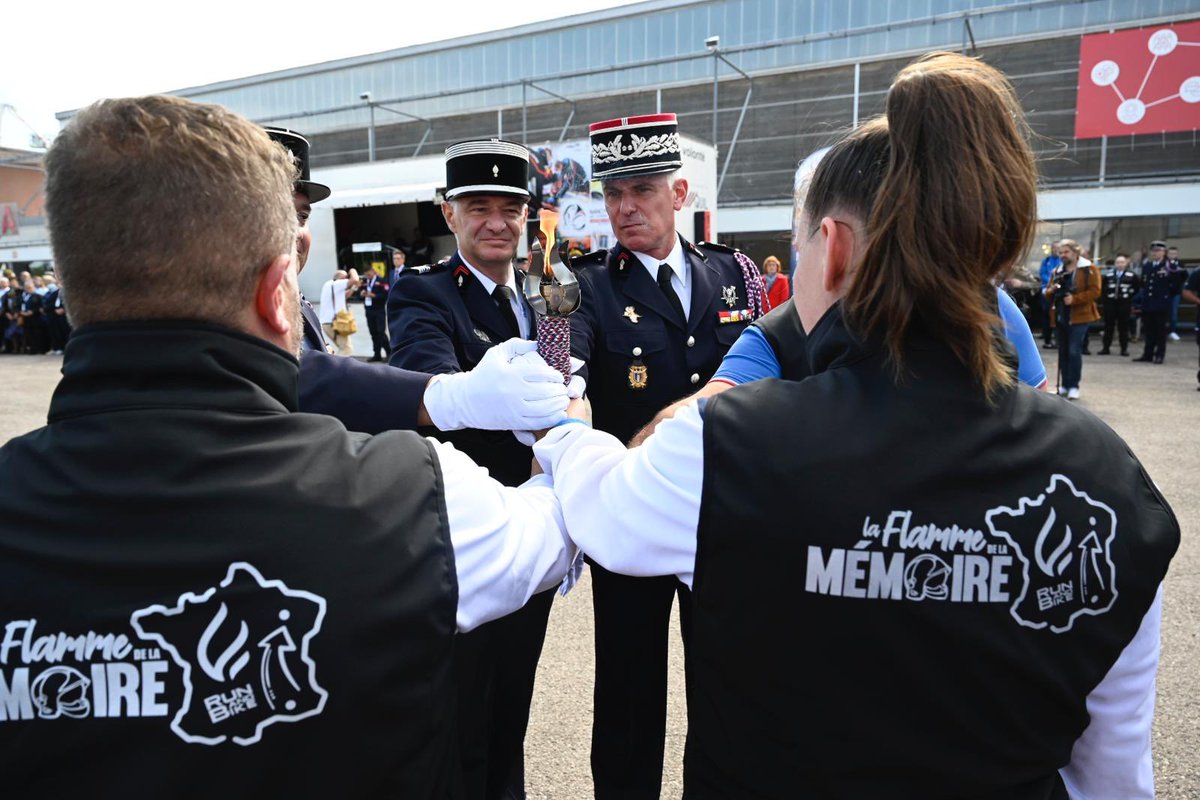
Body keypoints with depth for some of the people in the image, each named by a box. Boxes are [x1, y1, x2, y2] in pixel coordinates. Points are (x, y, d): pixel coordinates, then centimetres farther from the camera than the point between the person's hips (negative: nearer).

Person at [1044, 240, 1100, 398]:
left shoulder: (1089, 269, -4)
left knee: (1074, 351, -10)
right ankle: (1064, 385, 18)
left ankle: (1074, 386, -2)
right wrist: (1051, 290, -7)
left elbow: (1095, 291, -12)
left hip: (1079, 317, -6)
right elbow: (1048, 293, 16)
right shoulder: (1056, 272, 14)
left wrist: (1075, 299, -22)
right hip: (1060, 317, 6)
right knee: (1063, 351, 10)